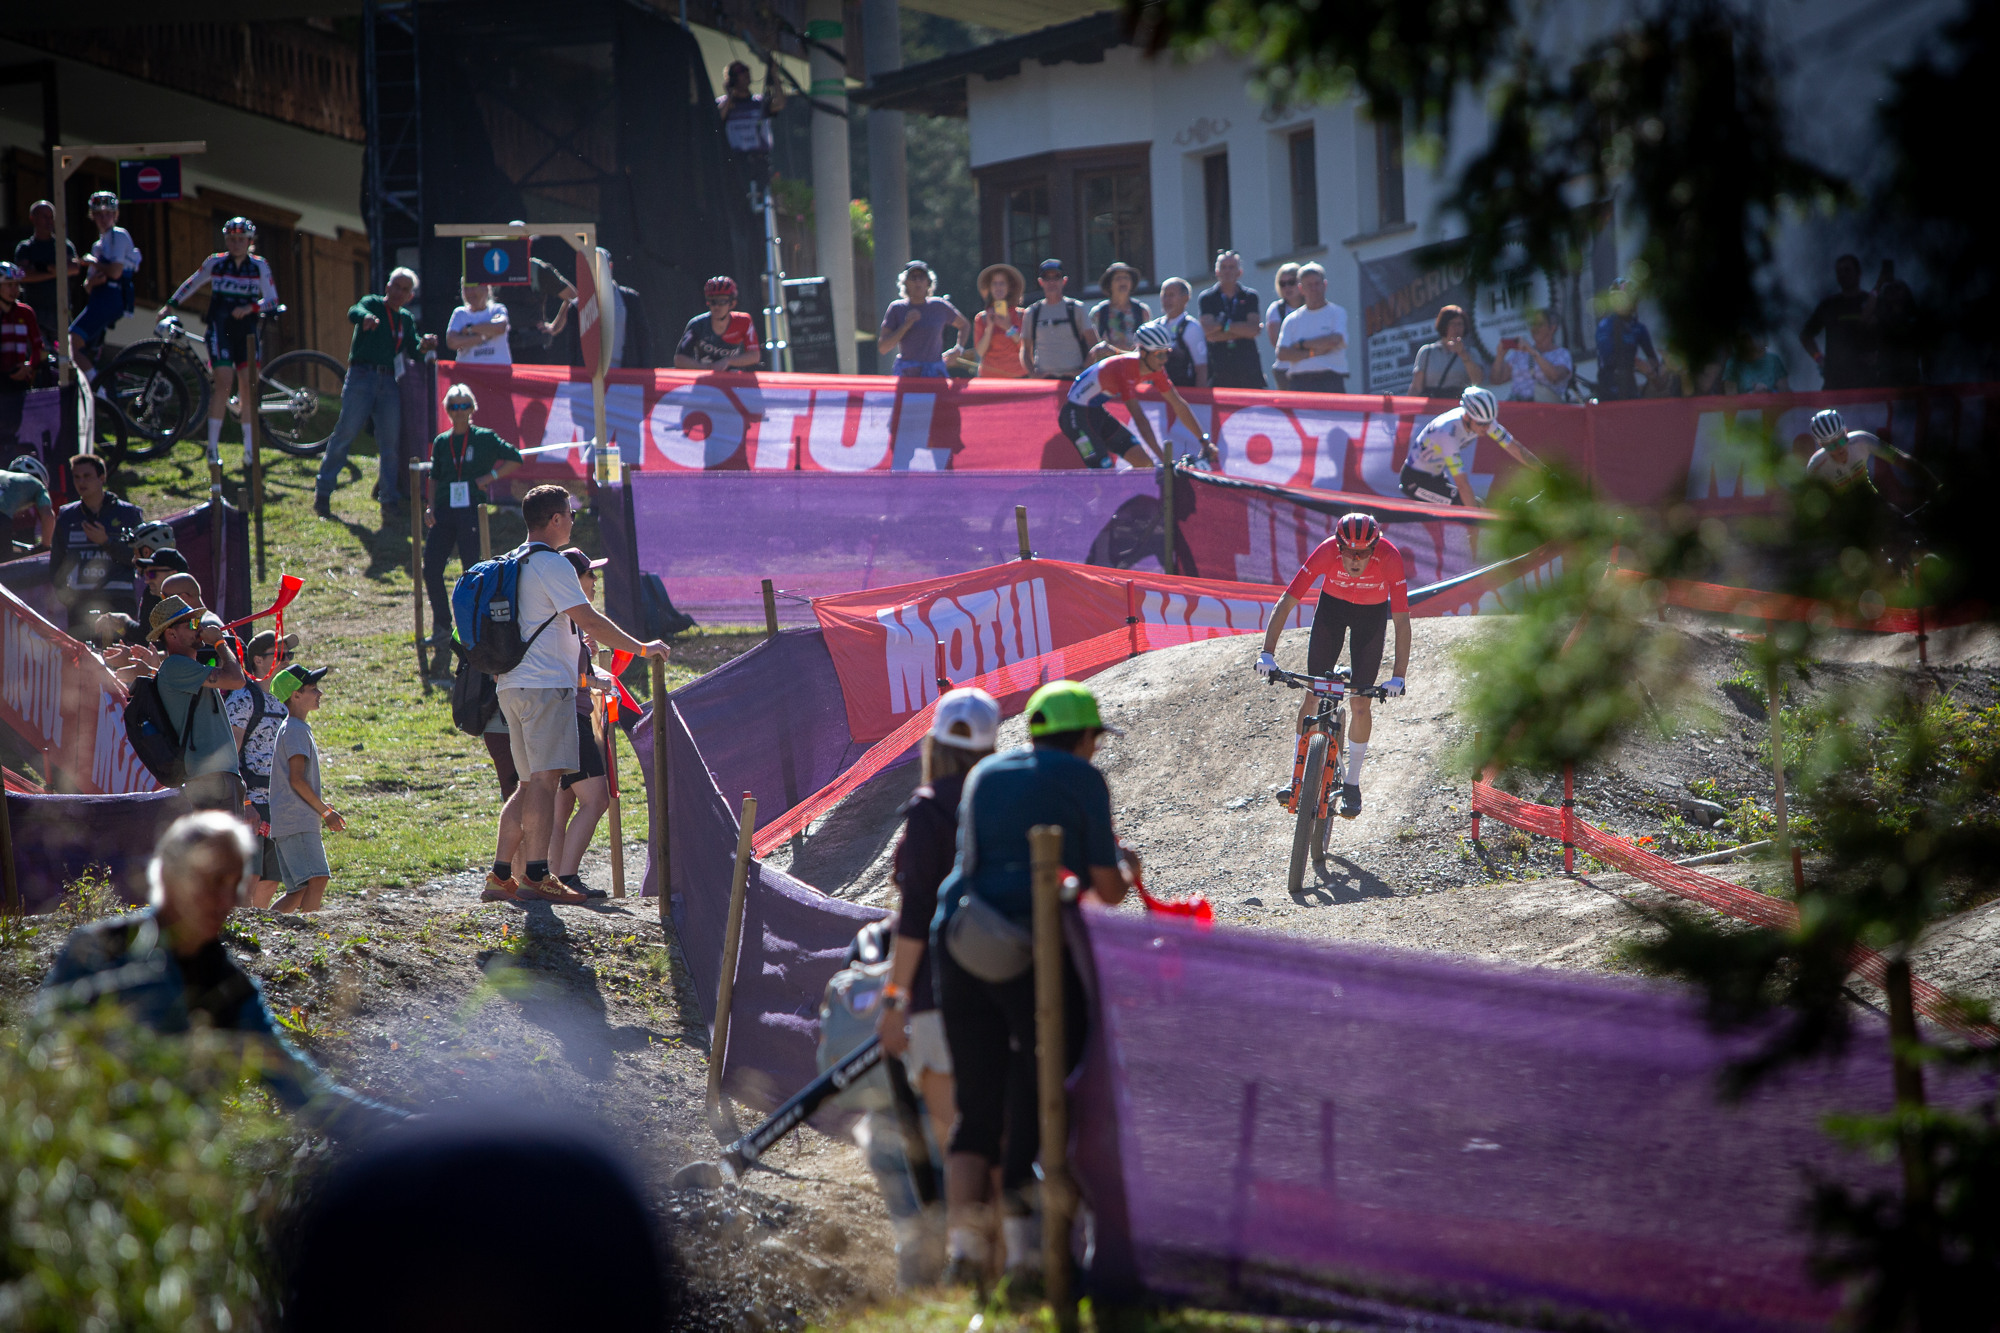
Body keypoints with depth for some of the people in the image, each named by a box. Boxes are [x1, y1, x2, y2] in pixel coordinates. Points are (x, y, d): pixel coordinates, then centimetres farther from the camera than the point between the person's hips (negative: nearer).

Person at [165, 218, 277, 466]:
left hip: (246, 330, 1)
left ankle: (249, 448, 9)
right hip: (220, 328, -1)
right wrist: (171, 305, 7)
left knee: (247, 387, 0)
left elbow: (272, 299, -3)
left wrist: (250, 308, -20)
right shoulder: (215, 263, -1)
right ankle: (213, 446, -6)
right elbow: (191, 285, 11)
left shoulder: (259, 266, -1)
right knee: (222, 384, -12)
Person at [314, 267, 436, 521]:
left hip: (389, 382, 5)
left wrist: (424, 345, -15)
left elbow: (413, 348, 9)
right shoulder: (372, 304, 3)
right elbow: (354, 313, -20)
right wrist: (366, 317, -44)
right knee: (345, 434, -7)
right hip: (362, 376, -5)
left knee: (390, 443, 1)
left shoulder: (407, 319, 18)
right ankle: (322, 494, -1)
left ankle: (390, 501, 5)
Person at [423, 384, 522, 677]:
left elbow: (514, 458, 6)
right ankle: (441, 629, 4)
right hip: (444, 512, 4)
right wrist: (430, 506, 6)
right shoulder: (441, 443, 12)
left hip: (472, 512, -4)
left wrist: (490, 477, -4)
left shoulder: (484, 438, 1)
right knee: (431, 570, -6)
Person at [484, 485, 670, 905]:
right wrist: (641, 649, -7)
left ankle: (500, 877, 9)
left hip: (513, 688, 9)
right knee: (545, 777, -12)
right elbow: (589, 620, -14)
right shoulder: (552, 565, -10)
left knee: (529, 783, 12)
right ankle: (536, 877, -17)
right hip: (545, 685, -9)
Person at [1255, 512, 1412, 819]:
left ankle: (1352, 784, 10)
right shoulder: (1327, 552, -33)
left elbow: (1402, 621, -31)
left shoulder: (1389, 558, -35)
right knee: (1313, 694, -4)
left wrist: (1398, 676, -37)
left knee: (1360, 702, -5)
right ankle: (1297, 778, 6)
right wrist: (1267, 653, -38)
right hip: (1332, 605, 1)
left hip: (1372, 612, -1)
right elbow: (1285, 603, -29)